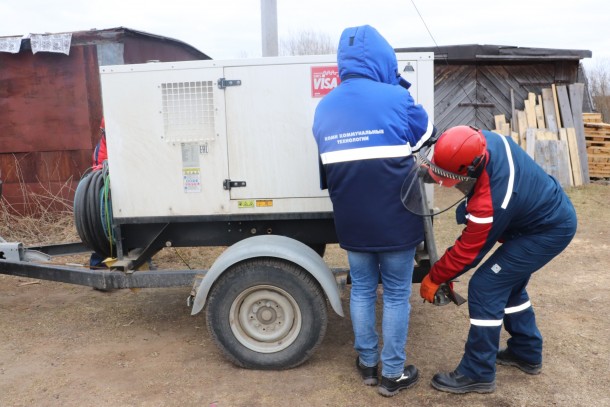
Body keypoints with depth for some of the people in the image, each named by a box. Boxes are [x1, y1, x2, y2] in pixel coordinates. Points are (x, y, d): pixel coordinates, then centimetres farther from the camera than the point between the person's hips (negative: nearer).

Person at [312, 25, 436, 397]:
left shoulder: (324, 107, 3)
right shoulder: (396, 98, -11)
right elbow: (428, 137, 8)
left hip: (351, 221, 4)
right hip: (396, 219, -4)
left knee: (362, 290, 19)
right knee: (397, 295, 11)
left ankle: (368, 363, 32)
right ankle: (393, 373, 24)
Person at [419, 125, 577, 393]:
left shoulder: (489, 204, -38)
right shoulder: (488, 140, -18)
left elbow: (467, 252, -23)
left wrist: (434, 279, -9)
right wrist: (435, 168, -4)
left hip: (549, 232, -9)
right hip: (553, 211, 10)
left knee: (485, 288, -10)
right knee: (509, 284, 19)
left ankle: (478, 374, 3)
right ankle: (527, 353, 36)